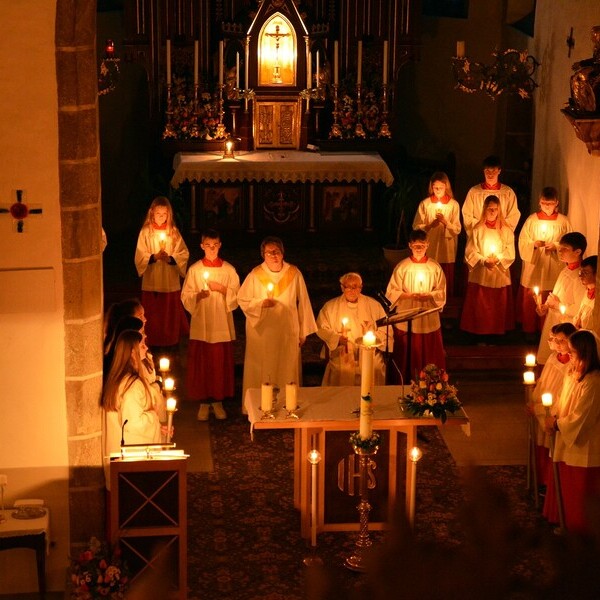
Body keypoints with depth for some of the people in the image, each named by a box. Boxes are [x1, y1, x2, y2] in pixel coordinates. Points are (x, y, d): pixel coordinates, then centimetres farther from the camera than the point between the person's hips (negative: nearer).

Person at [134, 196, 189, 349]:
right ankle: (153, 343, 14)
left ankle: (172, 342, 17)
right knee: (153, 316, 4)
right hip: (151, 282, -1)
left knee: (171, 313, 6)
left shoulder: (173, 231, 2)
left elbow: (184, 254, 1)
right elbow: (140, 257, -4)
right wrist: (154, 257, -20)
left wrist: (170, 259, -16)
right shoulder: (145, 232, -2)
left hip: (171, 282, 1)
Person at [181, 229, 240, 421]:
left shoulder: (229, 270, 2)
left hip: (222, 326, 0)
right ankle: (203, 402, 13)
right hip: (201, 325, 0)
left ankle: (218, 401, 16)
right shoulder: (194, 269, 2)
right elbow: (185, 297, 1)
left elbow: (237, 297, 2)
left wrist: (222, 289, -13)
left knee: (221, 364, 4)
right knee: (201, 364, 2)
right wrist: (198, 295, -18)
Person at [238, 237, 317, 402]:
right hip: (262, 333, -1)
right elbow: (242, 300, 1)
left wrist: (303, 332, 3)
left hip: (288, 334, 1)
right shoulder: (255, 275, -5)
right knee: (262, 375, 5)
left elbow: (303, 303, 2)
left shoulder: (294, 274, -3)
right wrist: (260, 303, -18)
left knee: (287, 374, 9)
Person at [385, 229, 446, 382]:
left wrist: (429, 295, -16)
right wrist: (409, 295, -17)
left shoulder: (435, 267, 1)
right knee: (406, 355, 4)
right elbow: (392, 292, -2)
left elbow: (442, 292, 3)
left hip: (429, 319, 1)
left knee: (429, 355, 5)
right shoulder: (401, 267, -3)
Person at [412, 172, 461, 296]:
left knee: (447, 283, 3)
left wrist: (446, 222, -16)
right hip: (429, 251, 0)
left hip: (447, 251, 0)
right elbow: (416, 227, 2)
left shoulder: (454, 205, 2)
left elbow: (457, 230, 0)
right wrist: (430, 225, -14)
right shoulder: (425, 204, 2)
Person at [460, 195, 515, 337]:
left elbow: (510, 253, 0)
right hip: (481, 276, -1)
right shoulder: (478, 230, 0)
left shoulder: (506, 231, 2)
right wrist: (483, 261, -16)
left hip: (500, 274, 1)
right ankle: (480, 334, 10)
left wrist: (497, 259, -15)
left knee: (498, 306, 4)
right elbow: (470, 252, -3)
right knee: (480, 306, 1)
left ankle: (497, 332, 14)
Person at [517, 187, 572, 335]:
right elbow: (522, 242, 1)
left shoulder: (563, 221, 0)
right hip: (533, 266, 0)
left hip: (553, 268, 0)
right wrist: (534, 244, -18)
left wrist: (556, 246, -14)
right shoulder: (532, 219, 0)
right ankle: (529, 330, 18)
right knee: (530, 300, 6)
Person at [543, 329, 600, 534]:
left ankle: (578, 528, 22)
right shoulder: (576, 373, 3)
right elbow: (565, 403, 14)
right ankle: (563, 520, 36)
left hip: (582, 448, -9)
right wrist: (554, 416, -4)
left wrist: (556, 424, -12)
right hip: (568, 443, 9)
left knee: (578, 493, 7)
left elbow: (580, 419, -24)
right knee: (564, 485, 21)